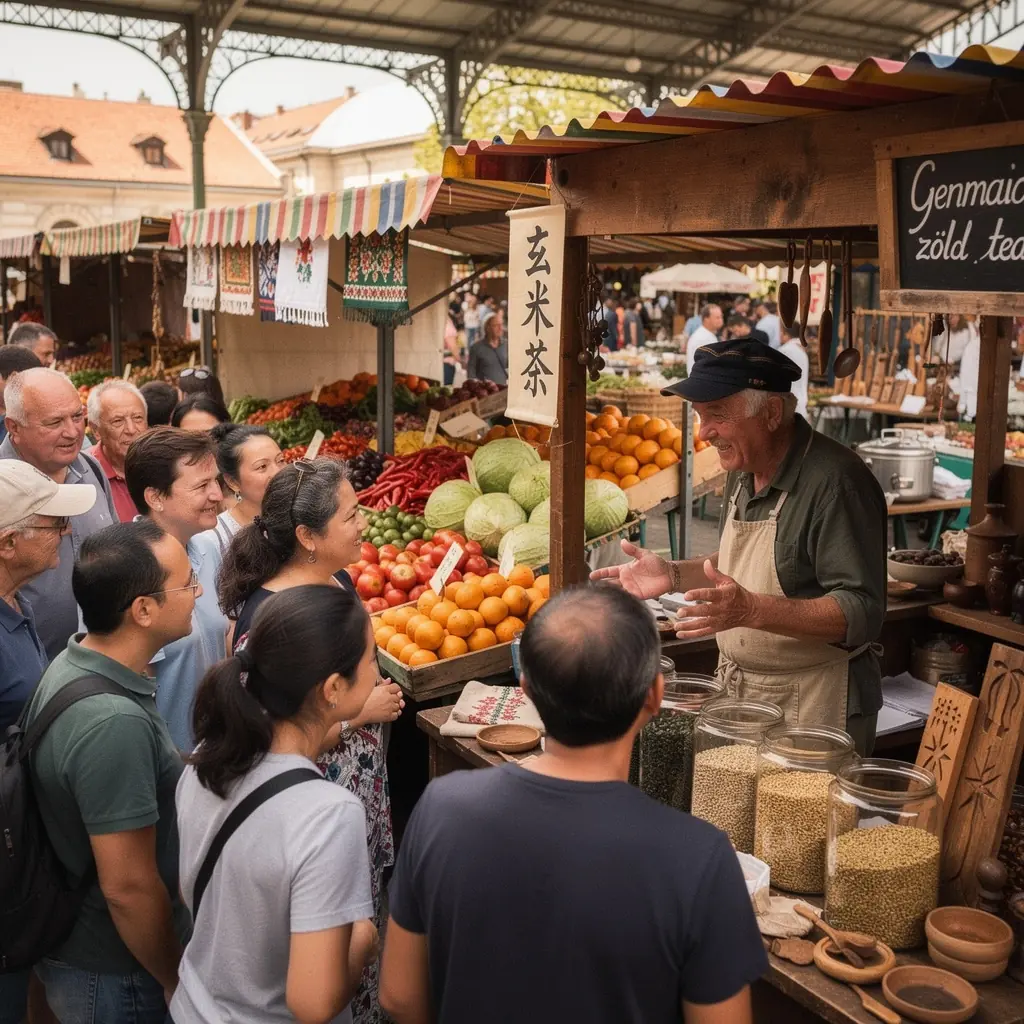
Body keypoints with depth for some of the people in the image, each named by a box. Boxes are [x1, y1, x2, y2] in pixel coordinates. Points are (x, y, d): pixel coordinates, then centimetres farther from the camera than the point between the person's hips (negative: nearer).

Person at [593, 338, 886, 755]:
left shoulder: (835, 481, -22)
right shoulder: (743, 472, 6)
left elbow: (863, 613, -26)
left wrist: (752, 610, -36)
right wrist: (674, 575, 5)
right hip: (735, 692, 8)